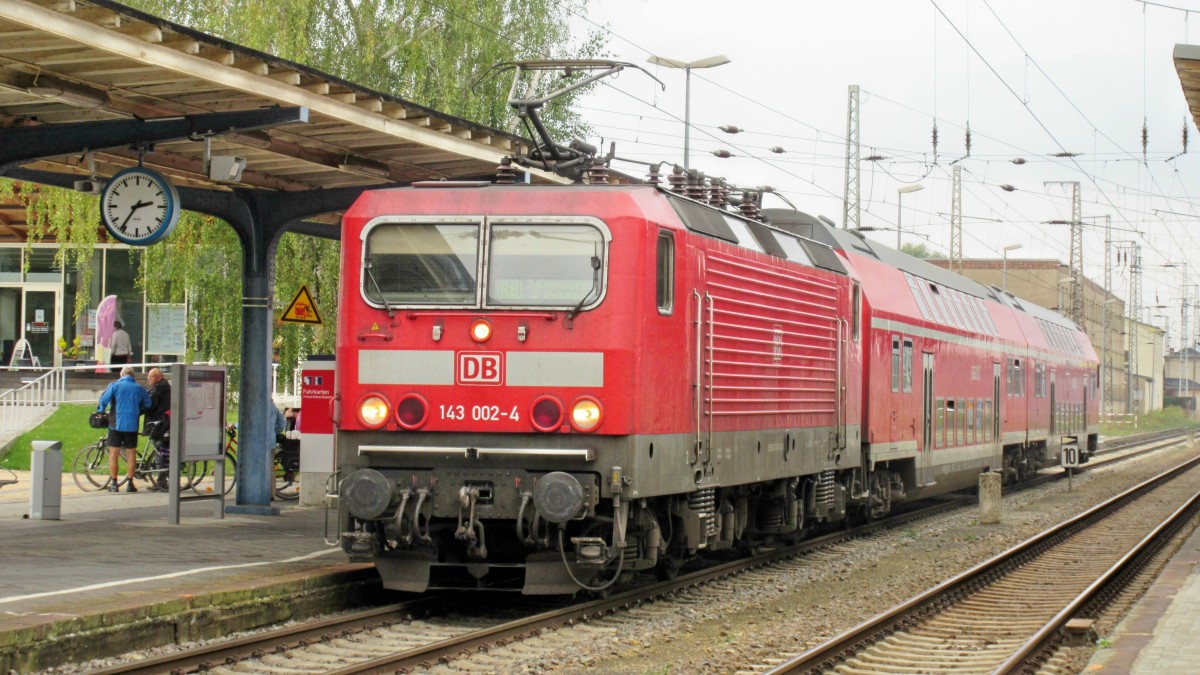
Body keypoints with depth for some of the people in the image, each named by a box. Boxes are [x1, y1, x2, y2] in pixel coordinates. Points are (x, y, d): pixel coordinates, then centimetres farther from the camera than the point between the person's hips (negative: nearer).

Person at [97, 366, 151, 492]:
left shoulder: (115, 385, -2)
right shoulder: (139, 388, 6)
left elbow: (103, 400, -5)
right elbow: (147, 404, 8)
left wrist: (100, 411, 14)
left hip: (116, 424, -2)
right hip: (132, 425, 2)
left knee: (113, 454, 4)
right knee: (131, 454, 7)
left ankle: (114, 484, 4)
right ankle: (130, 484, 6)